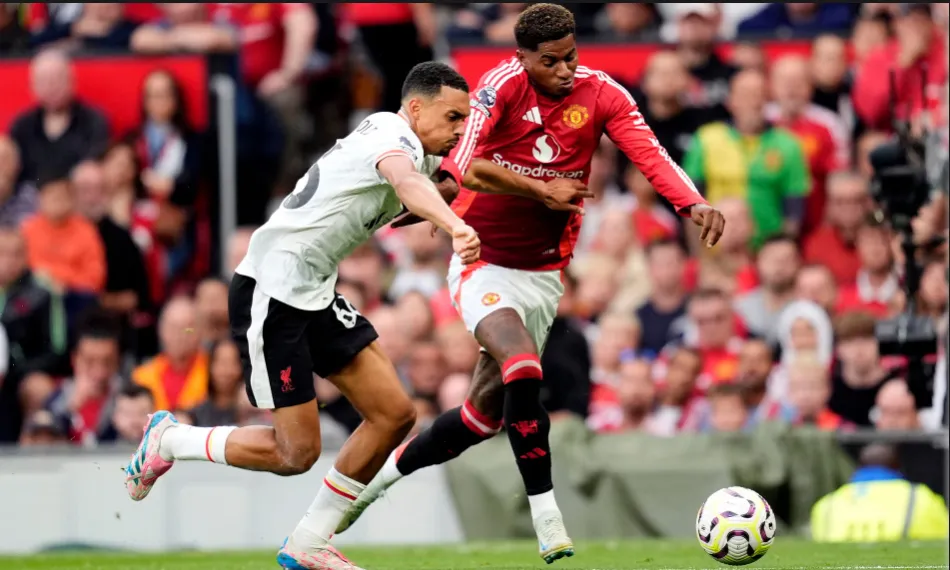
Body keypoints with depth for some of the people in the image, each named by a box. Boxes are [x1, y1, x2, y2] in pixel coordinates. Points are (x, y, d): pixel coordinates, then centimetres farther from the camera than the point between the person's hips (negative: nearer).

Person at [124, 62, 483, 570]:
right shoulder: (395, 138, -19)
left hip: (315, 294, 10)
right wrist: (455, 228, -64)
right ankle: (169, 439, 17)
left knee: (394, 415, 2)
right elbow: (406, 181, -44)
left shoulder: (415, 150, 12)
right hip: (269, 293, -10)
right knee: (296, 453, -7)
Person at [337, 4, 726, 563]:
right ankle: (545, 511, -20)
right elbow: (466, 167, -27)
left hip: (543, 273, 4)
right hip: (483, 261, -4)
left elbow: (651, 155, -21)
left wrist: (694, 203, -38)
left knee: (489, 408, 10)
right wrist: (544, 189, -24)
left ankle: (390, 470, 32)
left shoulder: (601, 94, -9)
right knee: (523, 370, -28)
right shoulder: (502, 86, -17)